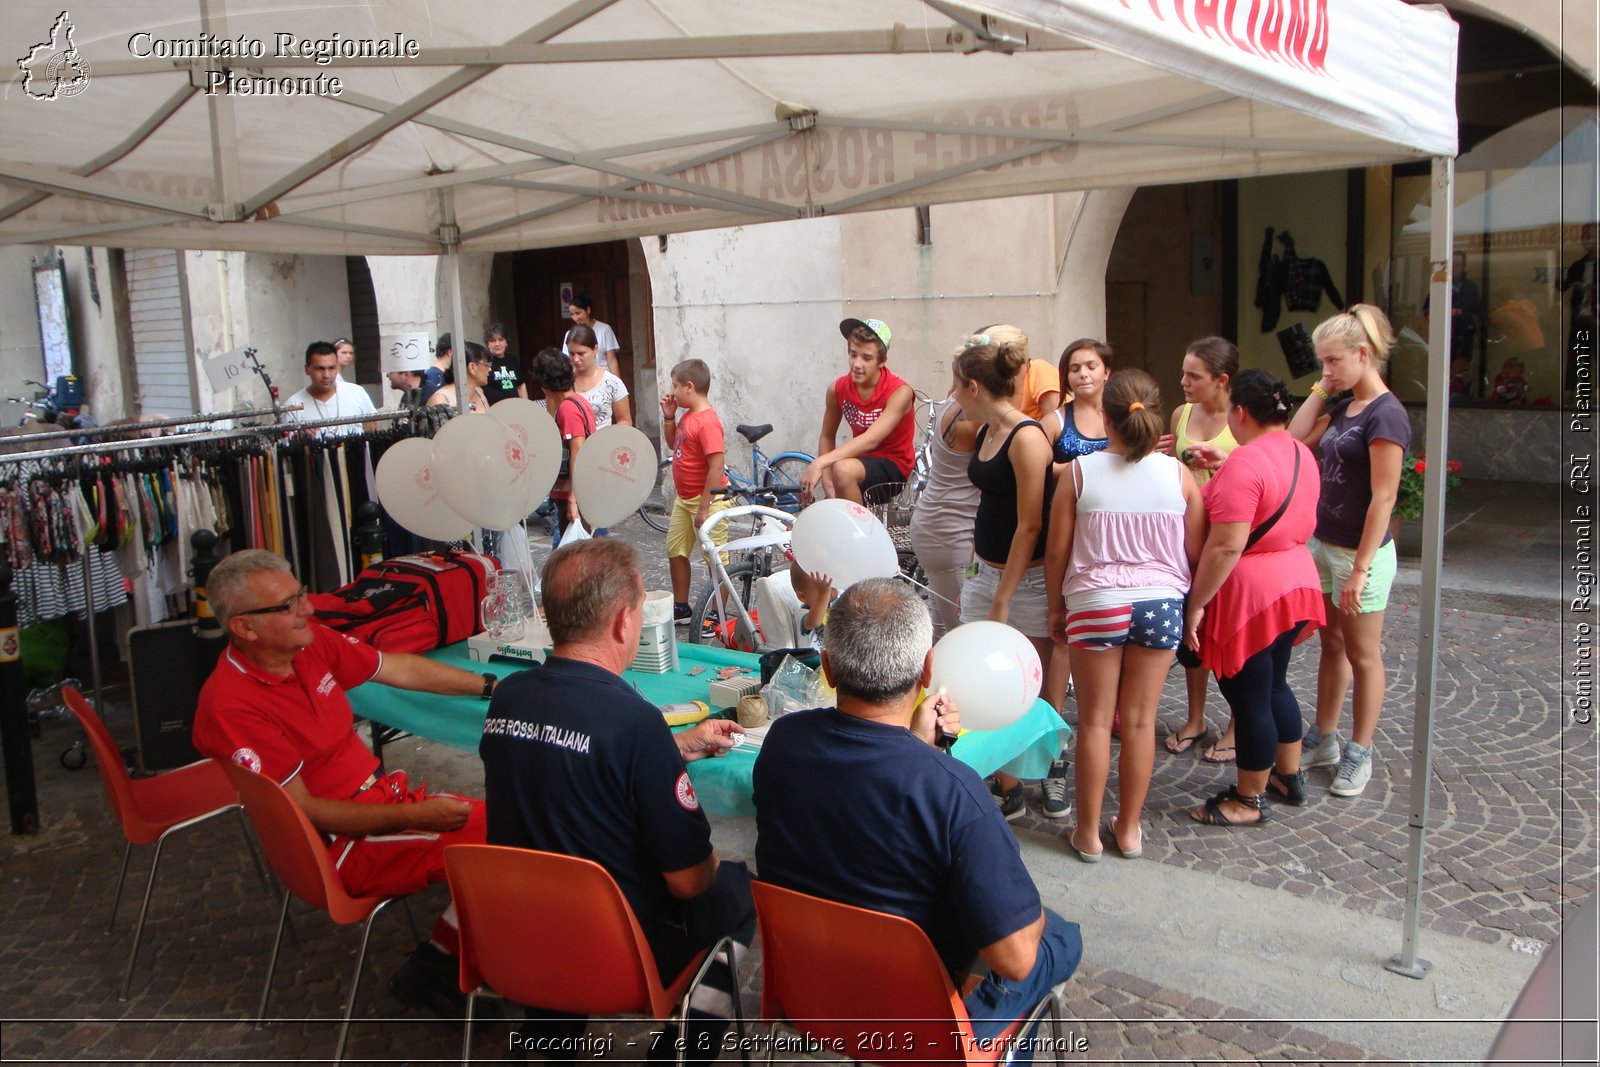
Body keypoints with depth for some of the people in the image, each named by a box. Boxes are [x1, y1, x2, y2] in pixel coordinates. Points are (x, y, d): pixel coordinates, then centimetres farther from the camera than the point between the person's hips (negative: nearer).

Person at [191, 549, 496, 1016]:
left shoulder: (311, 643, 2)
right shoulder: (232, 706, -20)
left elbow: (402, 669, 14)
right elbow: (304, 811, -19)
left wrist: (491, 687, 14)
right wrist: (414, 815, -22)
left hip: (381, 794, 8)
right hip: (341, 842, -8)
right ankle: (431, 971, 0)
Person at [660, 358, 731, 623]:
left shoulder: (707, 422, -23)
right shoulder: (687, 416, 6)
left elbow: (716, 468, -25)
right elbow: (672, 441, 23)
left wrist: (704, 507, -23)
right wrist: (668, 415, 7)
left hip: (707, 499, -10)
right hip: (684, 498, 10)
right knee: (675, 550, 17)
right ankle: (680, 607, 31)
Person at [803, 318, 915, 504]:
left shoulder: (899, 392, -21)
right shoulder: (837, 389, -7)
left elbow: (872, 439, -33)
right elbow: (827, 436, 4)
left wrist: (820, 463, -41)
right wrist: (828, 484, -10)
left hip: (893, 465, -5)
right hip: (861, 459, 5)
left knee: (843, 469, -32)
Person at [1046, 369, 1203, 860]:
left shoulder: (1079, 472, -8)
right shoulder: (1178, 474, -4)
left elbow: (1057, 550, -4)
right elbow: (1196, 553, 2)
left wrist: (1056, 606, 10)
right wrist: (1193, 604, 19)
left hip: (1095, 605, -1)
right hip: (1160, 604, 2)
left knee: (1095, 721, 9)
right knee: (1140, 720, 11)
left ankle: (1088, 833, 18)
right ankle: (1129, 829, 24)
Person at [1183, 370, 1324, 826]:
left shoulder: (1245, 463, -23)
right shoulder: (1301, 454, 6)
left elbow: (1226, 546, -27)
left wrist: (1196, 603, -19)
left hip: (1250, 593, -9)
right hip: (1297, 580, 10)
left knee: (1248, 695, 4)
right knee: (1274, 684, 24)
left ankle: (1249, 800, 17)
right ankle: (1289, 775, 39)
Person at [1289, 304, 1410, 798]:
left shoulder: (1385, 414, -18)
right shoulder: (1344, 408, 7)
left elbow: (1383, 498, -21)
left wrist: (1361, 569, -21)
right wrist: (1322, 389, 5)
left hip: (1360, 552, -8)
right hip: (1323, 544, 8)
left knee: (1362, 655, 5)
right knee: (1332, 645, 17)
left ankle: (1358, 754, 18)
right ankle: (1324, 740, 29)